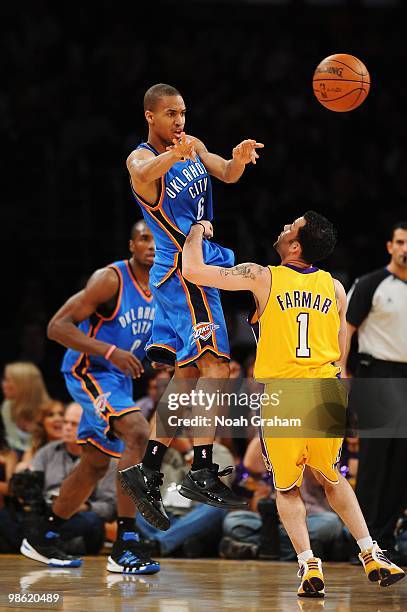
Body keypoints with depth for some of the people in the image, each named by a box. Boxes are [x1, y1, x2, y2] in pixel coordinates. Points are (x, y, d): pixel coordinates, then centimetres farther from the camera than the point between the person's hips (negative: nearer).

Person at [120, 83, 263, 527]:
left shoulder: (192, 146, 12)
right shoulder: (141, 159, -12)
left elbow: (227, 175, 1)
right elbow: (146, 172, -36)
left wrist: (239, 159, -23)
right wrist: (173, 156, -59)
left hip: (200, 267, 9)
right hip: (182, 270, -9)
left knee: (188, 378, 10)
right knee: (215, 367, -17)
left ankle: (147, 474, 12)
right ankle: (202, 471, -18)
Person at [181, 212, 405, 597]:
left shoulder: (262, 278, -3)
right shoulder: (335, 287, 8)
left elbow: (192, 270, -4)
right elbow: (342, 356, 14)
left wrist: (197, 232, 13)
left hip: (282, 393, -3)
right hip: (328, 393, 3)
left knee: (287, 487, 14)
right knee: (331, 478, 24)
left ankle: (309, 565, 0)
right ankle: (371, 555, 20)